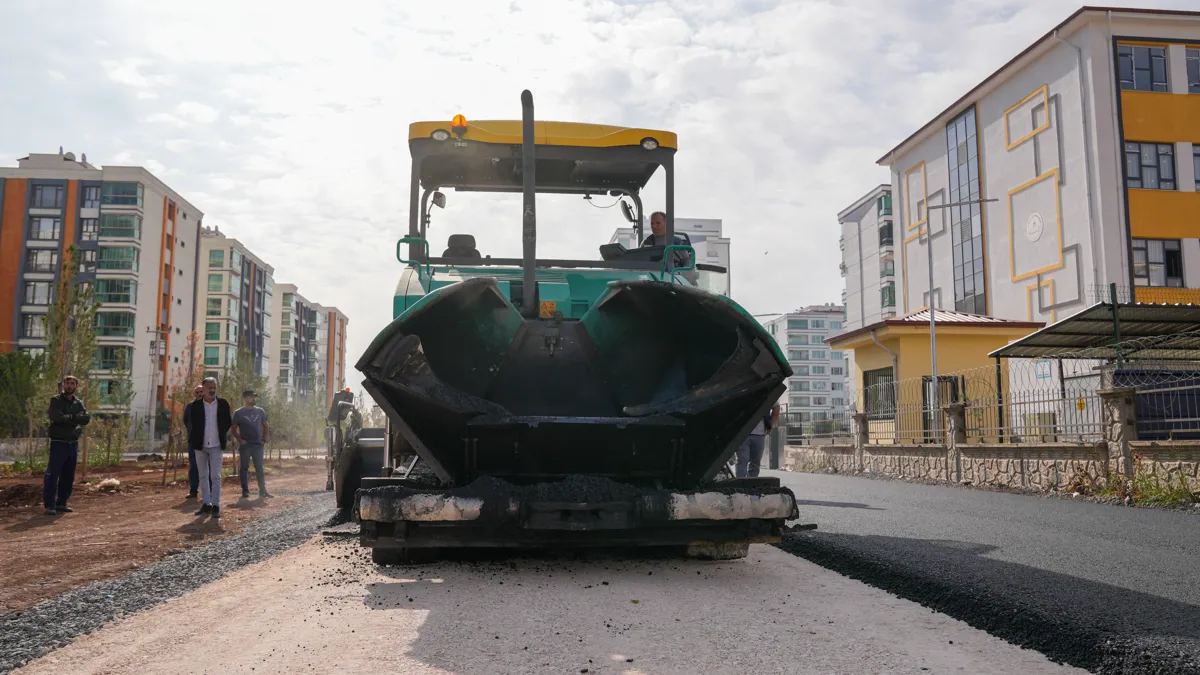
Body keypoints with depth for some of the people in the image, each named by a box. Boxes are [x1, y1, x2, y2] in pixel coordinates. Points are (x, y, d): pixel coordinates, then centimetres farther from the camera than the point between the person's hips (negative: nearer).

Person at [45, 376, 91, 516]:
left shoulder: (78, 403, 11)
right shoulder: (56, 401, -2)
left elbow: (86, 418, -6)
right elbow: (56, 417, -20)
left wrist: (68, 417, -16)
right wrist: (76, 418, -12)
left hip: (73, 444, 5)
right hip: (58, 443, -5)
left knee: (68, 476, 9)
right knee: (52, 475, -8)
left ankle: (61, 503, 17)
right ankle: (50, 505, -6)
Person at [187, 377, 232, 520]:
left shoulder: (223, 404, 0)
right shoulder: (196, 405, 0)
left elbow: (229, 422, 9)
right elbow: (192, 424, 7)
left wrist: (221, 435, 7)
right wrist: (193, 440, 4)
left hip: (216, 446, -1)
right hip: (200, 446, 2)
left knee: (215, 476, -5)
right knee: (203, 476, 9)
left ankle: (216, 506, -3)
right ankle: (206, 504, 17)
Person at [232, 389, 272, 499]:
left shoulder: (260, 411, 10)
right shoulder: (238, 413, 0)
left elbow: (265, 426, 16)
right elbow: (234, 429, 1)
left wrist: (264, 439, 4)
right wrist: (240, 440, -11)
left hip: (258, 445, 3)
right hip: (245, 445, -3)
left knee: (260, 468, 2)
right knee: (244, 468, 1)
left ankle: (262, 491, 5)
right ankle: (245, 491, 6)